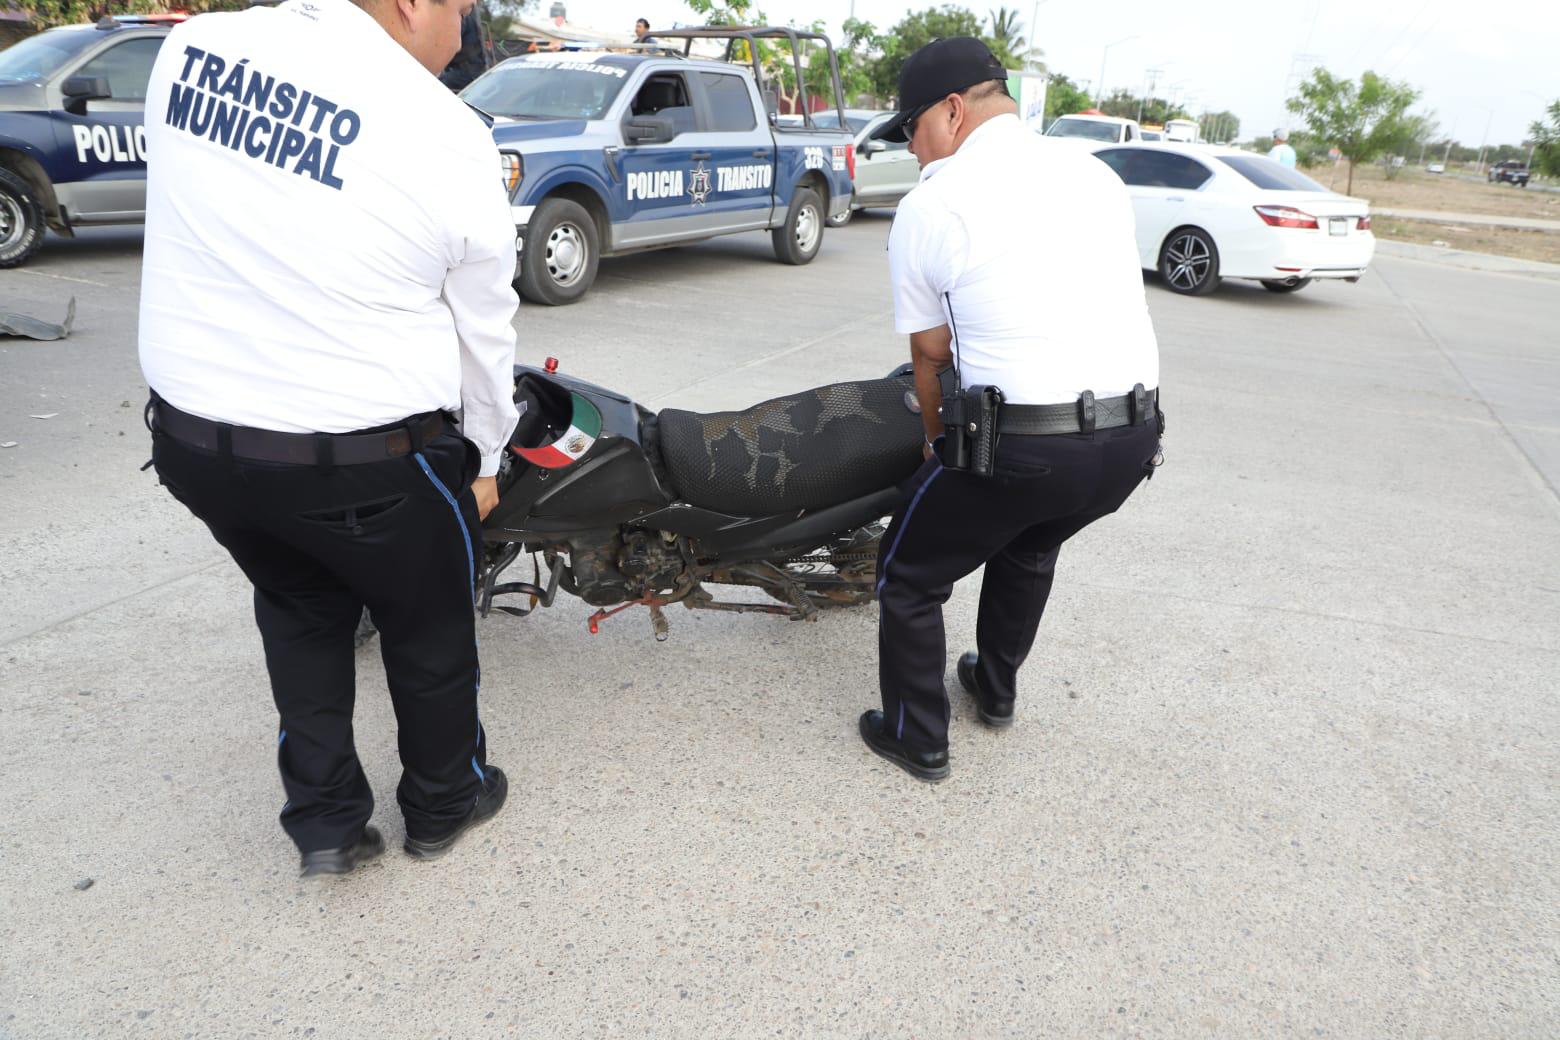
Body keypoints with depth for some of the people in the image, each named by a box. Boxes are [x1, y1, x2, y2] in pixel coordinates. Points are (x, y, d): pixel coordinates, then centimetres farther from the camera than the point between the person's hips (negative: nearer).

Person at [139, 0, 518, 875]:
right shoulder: (447, 138, -14)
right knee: (429, 627, 20)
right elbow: (485, 329, -5)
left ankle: (325, 821, 35)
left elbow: (206, 228, 10)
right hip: (361, 457, -5)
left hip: (190, 434, 5)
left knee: (300, 610, 27)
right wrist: (484, 460, 11)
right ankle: (444, 803, 40)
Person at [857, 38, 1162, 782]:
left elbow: (932, 354, 4)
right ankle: (995, 692, 48)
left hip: (1019, 443, -6)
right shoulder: (1097, 176, 14)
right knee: (1029, 549, 33)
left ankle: (916, 740, 26)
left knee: (909, 579, 15)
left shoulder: (929, 206, -2)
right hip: (1134, 437, 7)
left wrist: (937, 439, 21)